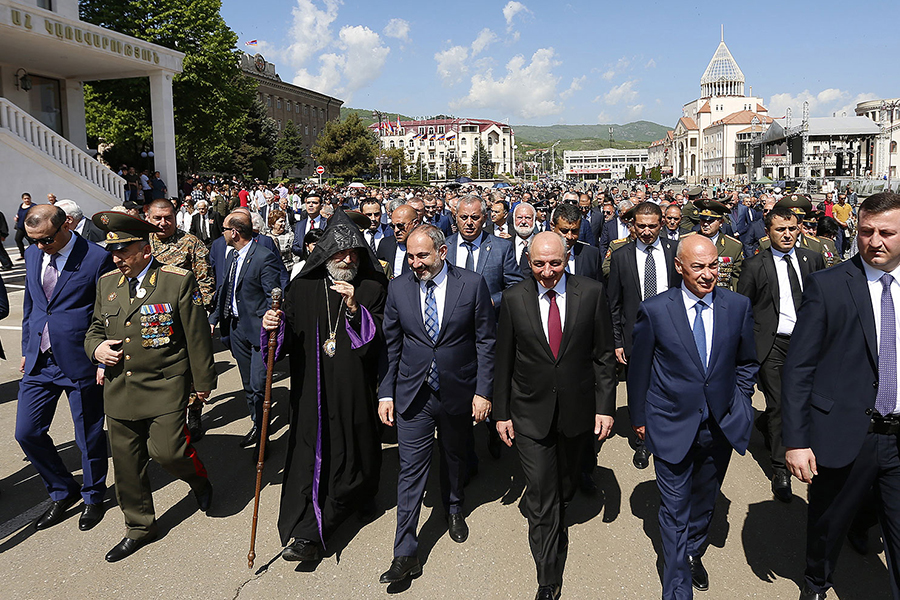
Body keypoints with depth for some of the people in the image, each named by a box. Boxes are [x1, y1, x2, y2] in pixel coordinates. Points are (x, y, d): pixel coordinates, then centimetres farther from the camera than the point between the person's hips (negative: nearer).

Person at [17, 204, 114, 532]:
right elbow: (29, 305, 18)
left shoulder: (97, 259, -14)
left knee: (89, 437, 9)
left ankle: (93, 498, 33)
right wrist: (27, 350, 17)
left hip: (80, 363, -6)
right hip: (39, 362, 6)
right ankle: (63, 492, 31)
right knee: (26, 432, 8)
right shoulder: (33, 254, 6)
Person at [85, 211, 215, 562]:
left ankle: (200, 480, 24)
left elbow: (197, 335, -6)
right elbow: (95, 328, 20)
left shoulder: (178, 281, -9)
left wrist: (203, 381, -2)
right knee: (126, 462, 11)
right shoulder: (107, 282, 8)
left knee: (166, 450, -12)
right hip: (119, 389, 5)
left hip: (165, 388, -5)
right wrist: (96, 348, -3)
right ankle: (139, 528, 31)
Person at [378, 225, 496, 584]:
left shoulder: (473, 284, -9)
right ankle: (405, 555, 11)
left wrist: (483, 391, -8)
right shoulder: (398, 288, -3)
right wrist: (386, 393, -1)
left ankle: (455, 509, 50)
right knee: (411, 469, 1)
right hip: (413, 394, 0)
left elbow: (486, 341, -5)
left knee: (455, 458, 20)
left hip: (459, 392, 0)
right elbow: (391, 345, 2)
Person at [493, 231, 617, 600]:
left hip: (577, 410, 1)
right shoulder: (514, 299, -6)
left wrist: (605, 407, -4)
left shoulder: (592, 293, -6)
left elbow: (604, 355, -2)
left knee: (565, 487, 21)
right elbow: (503, 361, 0)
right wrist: (501, 413, 2)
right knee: (541, 500, 3)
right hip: (531, 414, -1)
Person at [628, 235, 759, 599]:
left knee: (705, 500, 23)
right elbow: (638, 370, -3)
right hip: (673, 426, -3)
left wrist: (739, 402, 3)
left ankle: (693, 553, 49)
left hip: (721, 427, 3)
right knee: (675, 510, 6)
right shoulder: (654, 310, -13)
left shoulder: (738, 306, -5)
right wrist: (638, 418, 2)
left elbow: (746, 362, 10)